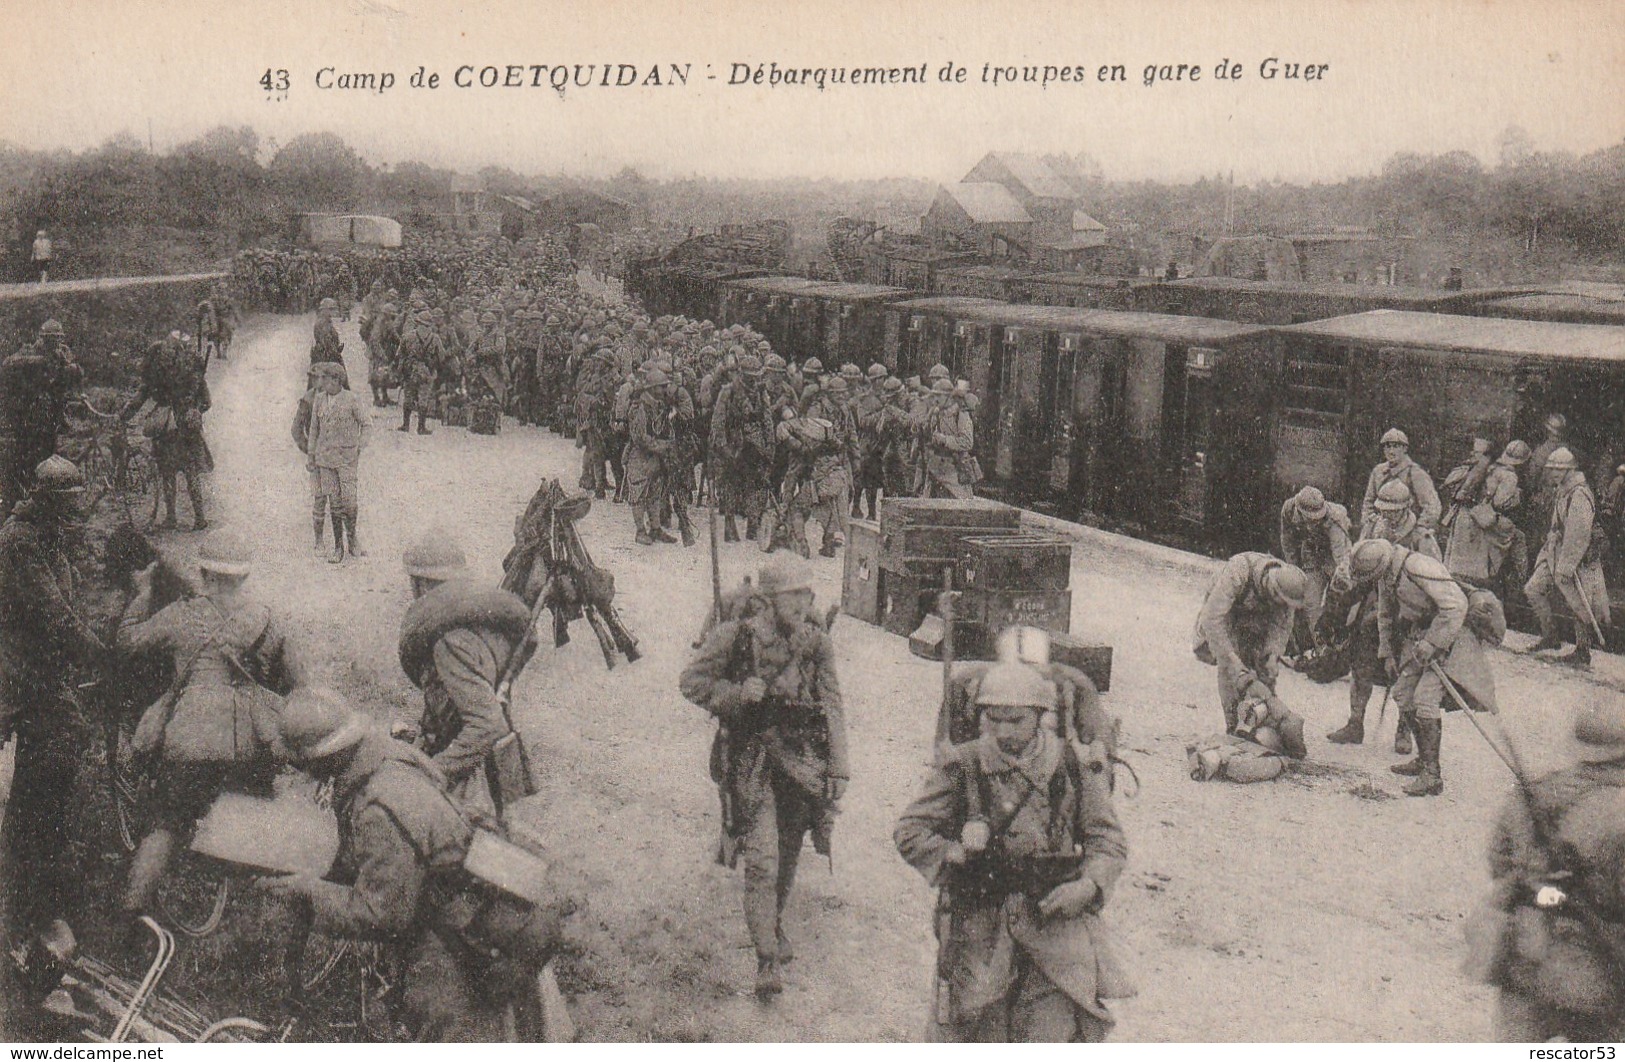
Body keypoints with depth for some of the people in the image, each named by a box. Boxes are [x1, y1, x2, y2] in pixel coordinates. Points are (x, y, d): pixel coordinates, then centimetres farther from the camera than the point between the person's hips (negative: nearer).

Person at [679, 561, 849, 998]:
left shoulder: (816, 642, -2)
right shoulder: (734, 636, -11)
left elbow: (832, 707, 4)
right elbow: (691, 681, -1)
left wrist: (838, 767, 0)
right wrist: (737, 693, -18)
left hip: (802, 758, 4)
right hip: (751, 759, -3)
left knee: (788, 854, 15)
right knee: (761, 858, -10)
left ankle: (774, 924, 41)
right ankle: (767, 959, -4)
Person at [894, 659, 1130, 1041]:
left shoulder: (1076, 767, 5)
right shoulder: (962, 767, 2)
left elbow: (1109, 841, 8)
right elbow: (910, 831, 4)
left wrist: (1090, 886, -11)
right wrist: (957, 859, -11)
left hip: (1056, 921, 1)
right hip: (978, 929, 0)